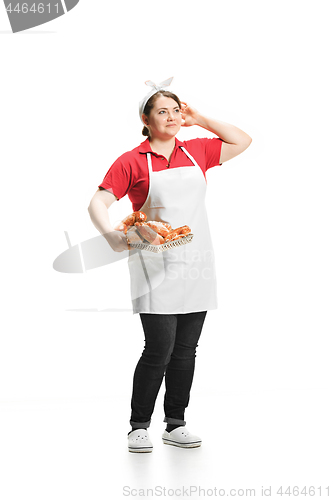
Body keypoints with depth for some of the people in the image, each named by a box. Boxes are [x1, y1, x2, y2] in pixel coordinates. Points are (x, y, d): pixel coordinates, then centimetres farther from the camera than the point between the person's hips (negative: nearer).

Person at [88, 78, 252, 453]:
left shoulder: (196, 151, 12)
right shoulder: (132, 162, -1)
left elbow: (243, 141, 18)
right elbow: (98, 203, -7)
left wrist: (200, 120, 11)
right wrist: (114, 238, -26)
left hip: (196, 265, 5)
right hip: (155, 267, -4)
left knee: (186, 351, 8)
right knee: (159, 350, -8)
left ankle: (175, 425, 19)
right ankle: (139, 427, 8)